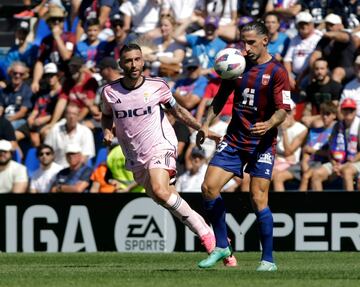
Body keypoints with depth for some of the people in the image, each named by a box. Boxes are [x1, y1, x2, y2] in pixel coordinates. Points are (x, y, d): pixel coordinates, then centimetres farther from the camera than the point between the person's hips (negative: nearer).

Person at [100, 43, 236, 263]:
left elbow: (178, 110, 11)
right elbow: (107, 115, 21)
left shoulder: (157, 86, -3)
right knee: (167, 201, 2)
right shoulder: (110, 92, 1)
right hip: (136, 159, 4)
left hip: (160, 148, -4)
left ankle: (204, 231, -17)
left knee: (160, 191, -28)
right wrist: (107, 131, 0)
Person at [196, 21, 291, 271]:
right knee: (209, 187, -7)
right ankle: (222, 246, 9)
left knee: (258, 199, -12)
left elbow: (283, 110, -15)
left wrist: (268, 124, -35)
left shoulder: (277, 72, -9)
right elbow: (221, 98, 16)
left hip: (262, 143, -5)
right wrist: (206, 124, 5)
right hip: (234, 138, 5)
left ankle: (268, 260, -2)